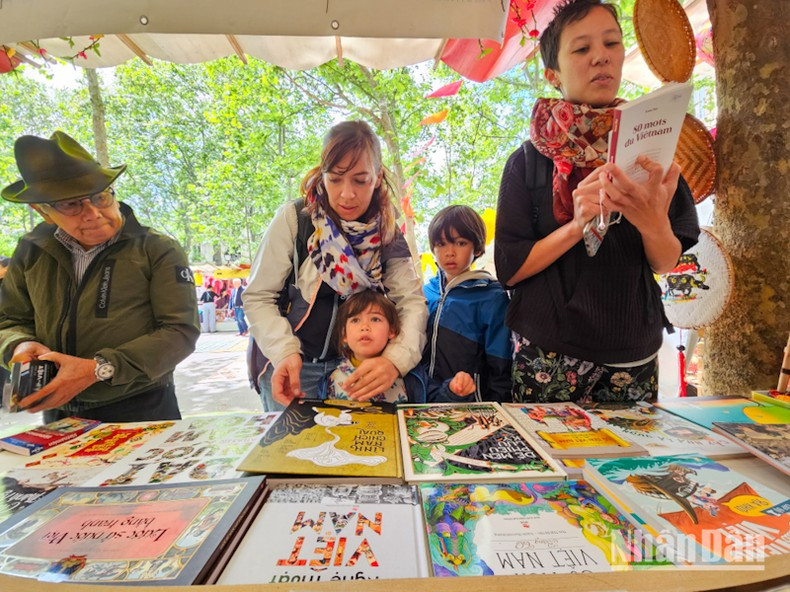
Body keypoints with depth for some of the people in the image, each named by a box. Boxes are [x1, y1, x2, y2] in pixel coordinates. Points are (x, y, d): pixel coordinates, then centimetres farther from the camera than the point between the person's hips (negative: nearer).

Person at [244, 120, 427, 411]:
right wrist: (285, 353, -27)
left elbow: (412, 301, -15)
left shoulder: (385, 231, -6)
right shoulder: (294, 219, -14)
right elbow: (258, 298, -10)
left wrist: (395, 359, -34)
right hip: (292, 366, -2)